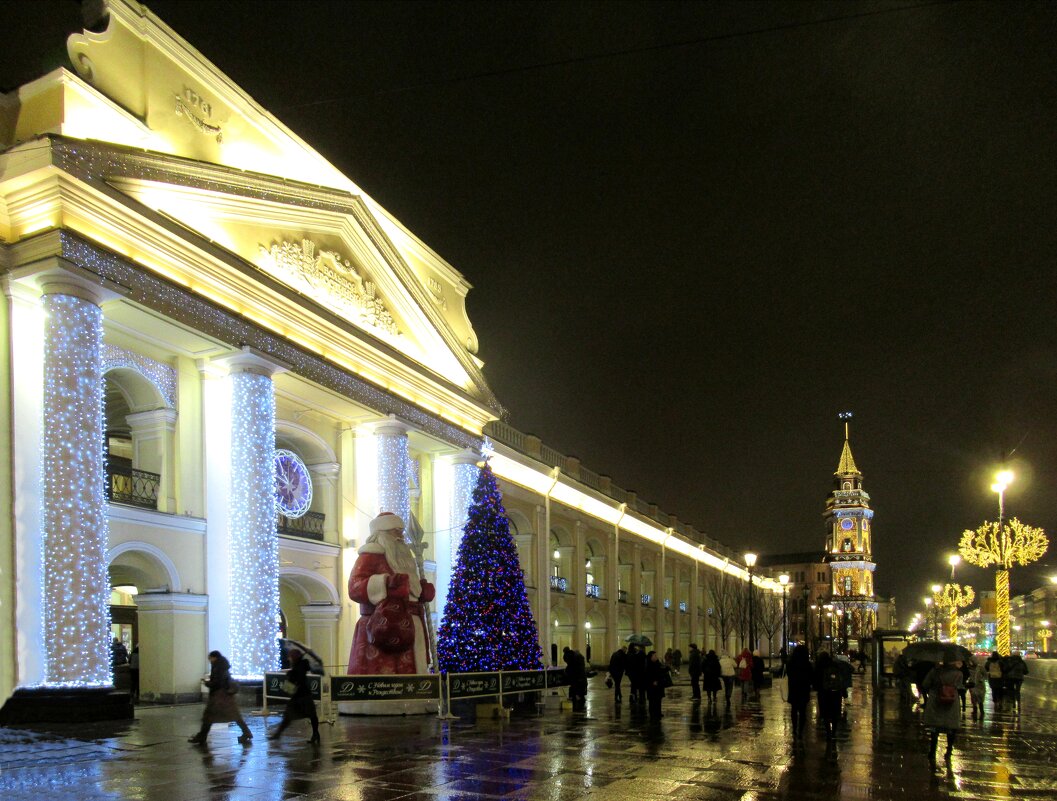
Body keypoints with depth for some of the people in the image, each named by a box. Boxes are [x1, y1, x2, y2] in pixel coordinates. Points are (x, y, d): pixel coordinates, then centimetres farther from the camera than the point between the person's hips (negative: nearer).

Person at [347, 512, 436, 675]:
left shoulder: (401, 559, 24)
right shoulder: (369, 557, -4)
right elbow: (355, 588, -18)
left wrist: (422, 592, 17)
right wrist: (386, 582, -29)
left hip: (407, 632, 9)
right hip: (380, 631, -9)